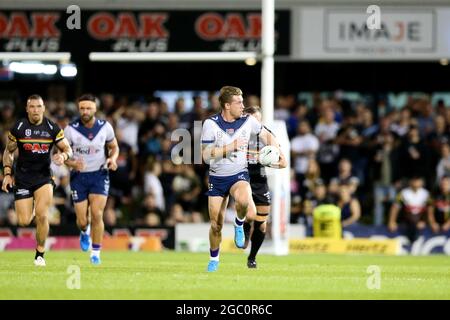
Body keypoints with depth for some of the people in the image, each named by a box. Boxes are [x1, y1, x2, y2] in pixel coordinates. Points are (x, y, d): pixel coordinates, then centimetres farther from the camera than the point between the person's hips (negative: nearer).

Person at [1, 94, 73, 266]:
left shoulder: (52, 128, -3)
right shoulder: (18, 128, -4)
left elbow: (68, 149, 3)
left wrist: (63, 156, -20)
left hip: (44, 176, 0)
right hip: (22, 178, 0)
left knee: (42, 216, -17)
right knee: (24, 222, -3)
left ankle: (40, 254, 1)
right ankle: (31, 210, 36)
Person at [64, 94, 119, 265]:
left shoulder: (105, 127, -5)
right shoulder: (71, 129, -11)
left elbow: (114, 147, 11)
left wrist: (112, 159, -11)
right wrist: (72, 163, -24)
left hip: (99, 174, 0)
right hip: (79, 176, 0)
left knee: (97, 215, -16)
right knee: (82, 221, -1)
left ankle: (96, 253, -2)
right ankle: (85, 232, 38)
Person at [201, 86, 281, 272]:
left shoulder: (248, 121, -6)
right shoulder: (211, 124, -13)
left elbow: (266, 135, 13)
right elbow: (206, 156, -17)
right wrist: (231, 147, -24)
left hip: (239, 175, 0)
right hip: (217, 178, 0)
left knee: (243, 200, -36)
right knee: (216, 225, 2)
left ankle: (239, 225, -3)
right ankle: (214, 260, 26)